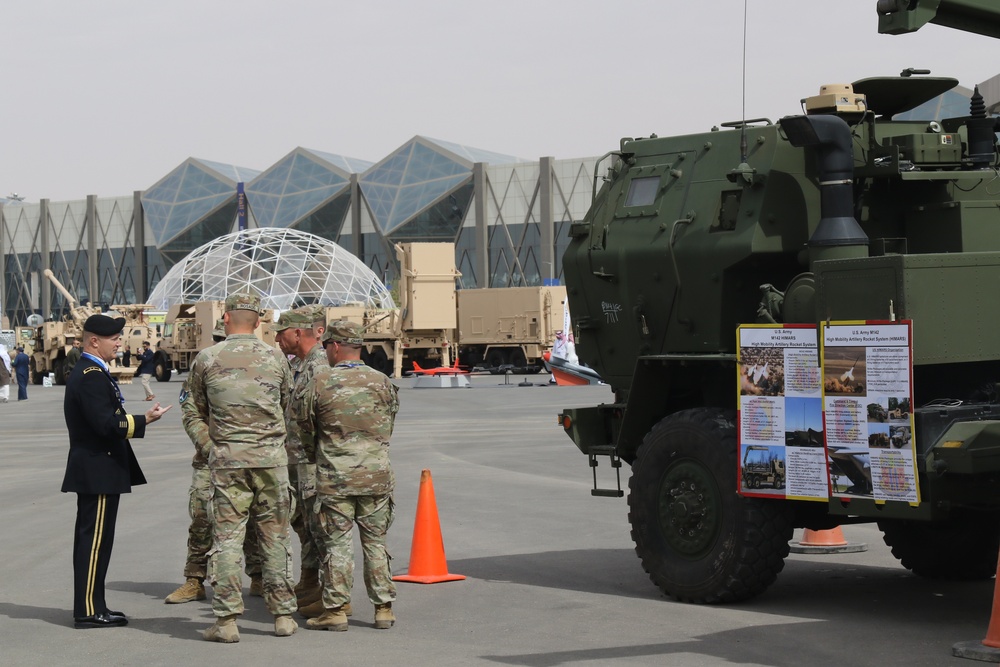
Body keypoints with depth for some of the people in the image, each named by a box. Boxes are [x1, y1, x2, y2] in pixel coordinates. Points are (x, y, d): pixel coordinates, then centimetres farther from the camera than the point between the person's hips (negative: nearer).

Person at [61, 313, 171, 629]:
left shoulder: (88, 373, 16)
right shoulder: (92, 376, -17)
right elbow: (105, 423, -25)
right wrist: (144, 420, -22)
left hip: (94, 471, 11)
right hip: (98, 471, -11)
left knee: (92, 539, 13)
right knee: (95, 540, -8)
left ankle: (91, 606, 19)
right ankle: (89, 611, -6)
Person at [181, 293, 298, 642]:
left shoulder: (206, 359, 2)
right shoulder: (276, 358, 5)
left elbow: (192, 413, 6)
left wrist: (210, 449, 11)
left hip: (227, 459, -1)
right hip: (271, 457, 1)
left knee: (227, 537, 0)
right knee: (275, 536, 9)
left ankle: (227, 620, -4)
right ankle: (283, 615, 13)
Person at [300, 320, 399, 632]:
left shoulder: (320, 382, -7)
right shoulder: (382, 382, 1)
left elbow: (305, 427, 2)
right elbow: (388, 427, 11)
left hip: (334, 478, -2)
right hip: (376, 475, 2)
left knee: (337, 544, 3)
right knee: (375, 542, 10)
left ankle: (336, 609, 3)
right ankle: (384, 608, 11)